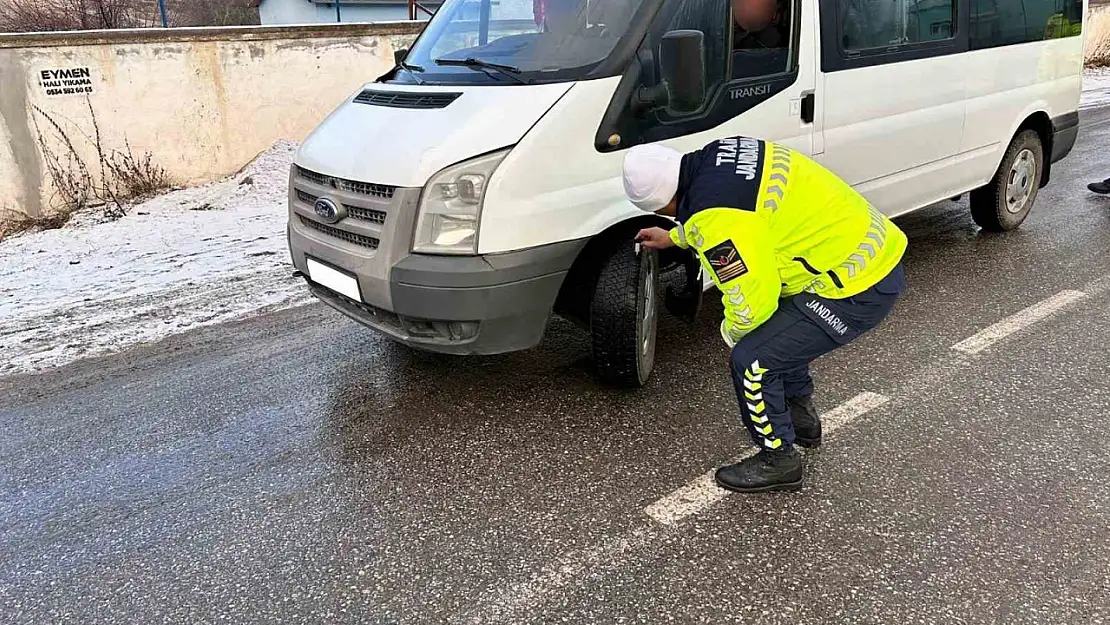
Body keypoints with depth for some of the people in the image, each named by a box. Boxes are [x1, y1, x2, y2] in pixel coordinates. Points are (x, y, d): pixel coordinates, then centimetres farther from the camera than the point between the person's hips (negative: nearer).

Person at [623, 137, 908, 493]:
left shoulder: (716, 217, -25)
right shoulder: (718, 155, 4)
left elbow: (751, 299, -23)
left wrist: (731, 332, -1)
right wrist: (673, 238, 36)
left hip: (859, 290, -10)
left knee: (752, 360, -6)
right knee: (775, 327, 28)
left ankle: (778, 460, 13)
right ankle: (801, 417, 42)